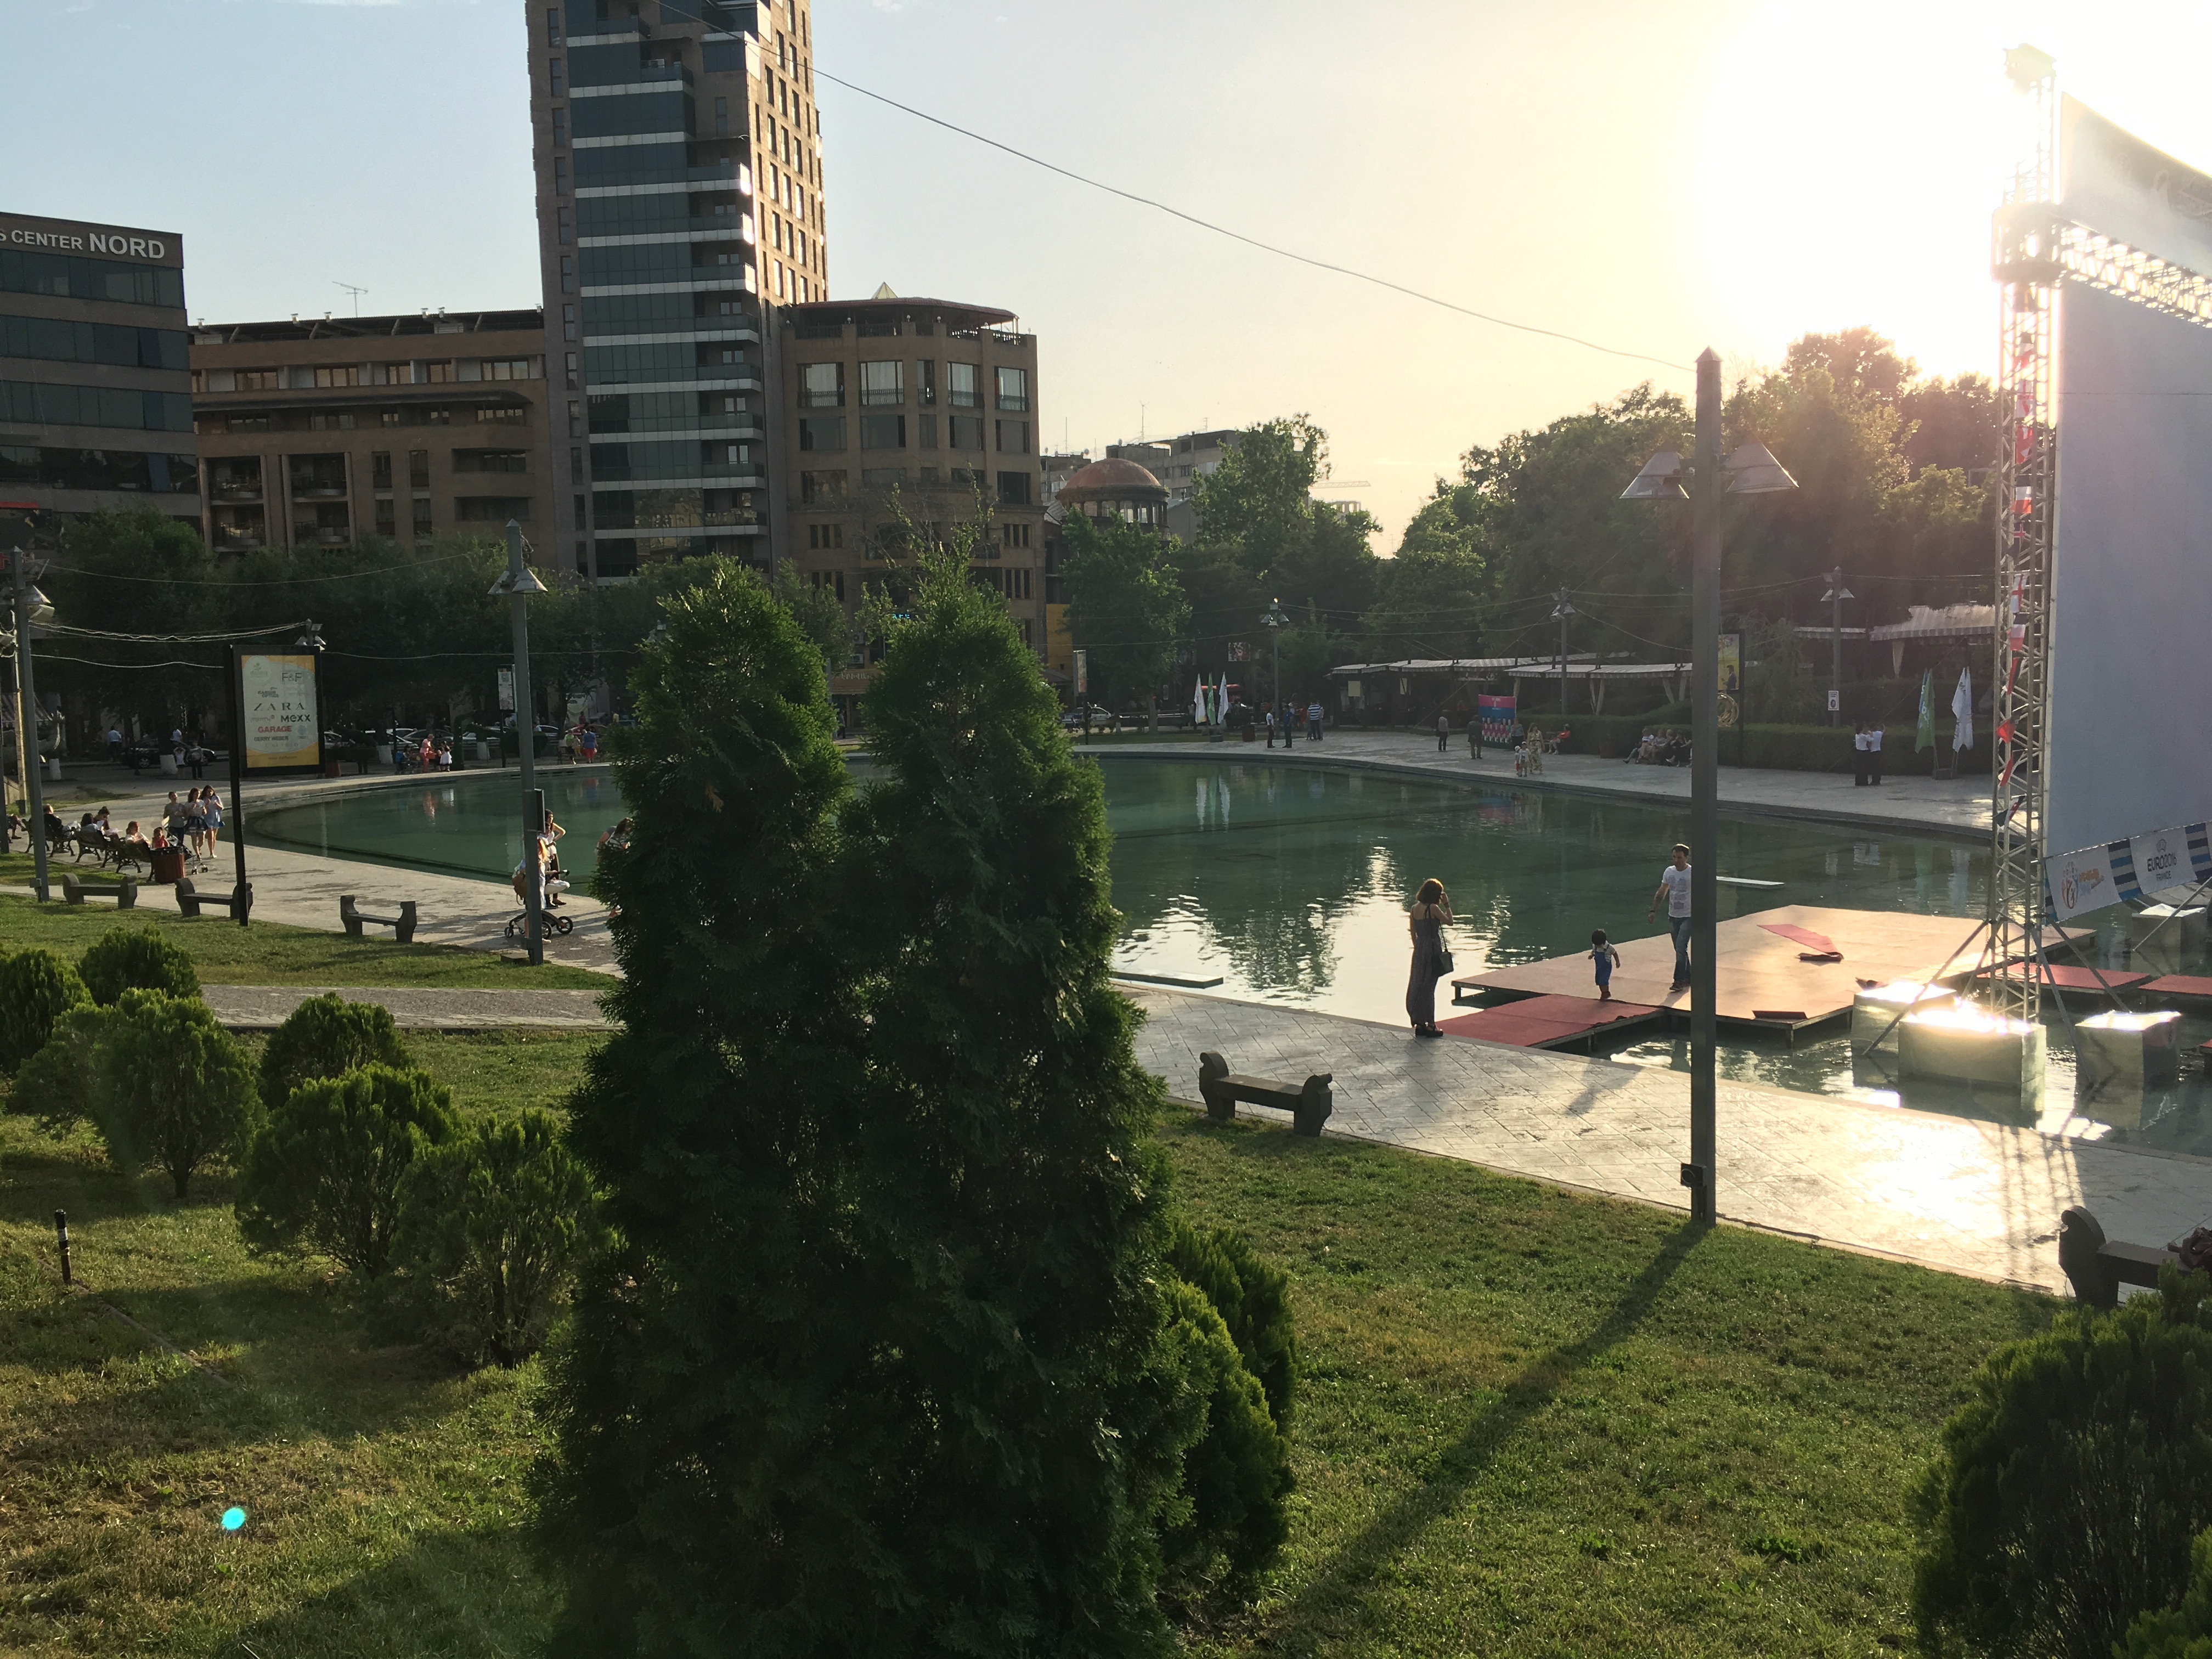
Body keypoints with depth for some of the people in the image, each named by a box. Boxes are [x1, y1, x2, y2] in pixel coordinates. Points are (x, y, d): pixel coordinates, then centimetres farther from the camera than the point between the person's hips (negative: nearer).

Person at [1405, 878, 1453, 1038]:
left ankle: (1419, 1023, 17)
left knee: (1417, 985, 11)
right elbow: (1449, 921, -4)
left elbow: (1413, 933, 10)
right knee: (1428, 987, -1)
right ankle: (1428, 1025, 4)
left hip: (1419, 949, 7)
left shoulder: (1414, 909, 5)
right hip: (1432, 948, -7)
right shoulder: (1433, 908, -15)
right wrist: (1447, 905, 2)